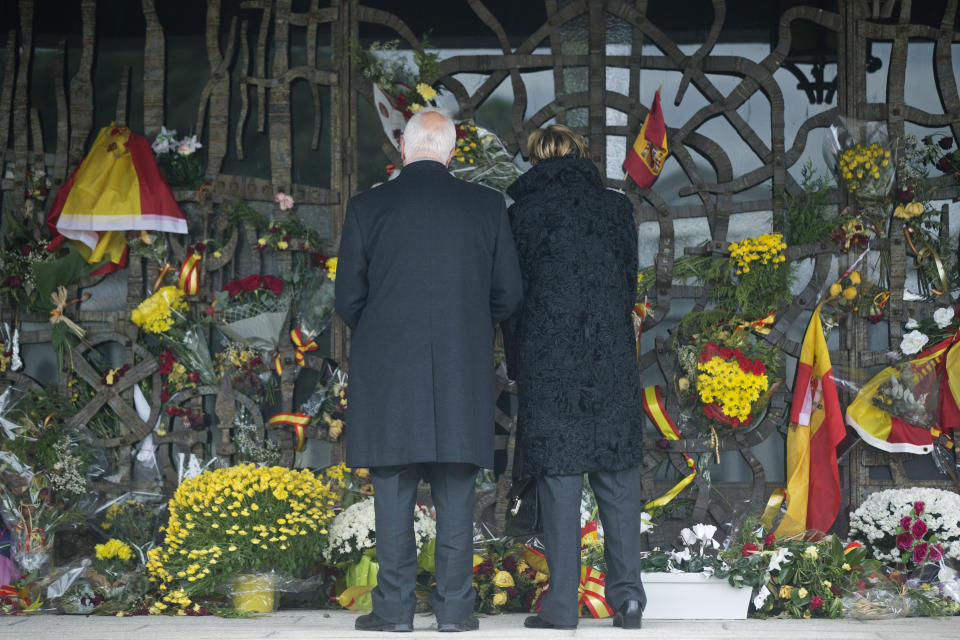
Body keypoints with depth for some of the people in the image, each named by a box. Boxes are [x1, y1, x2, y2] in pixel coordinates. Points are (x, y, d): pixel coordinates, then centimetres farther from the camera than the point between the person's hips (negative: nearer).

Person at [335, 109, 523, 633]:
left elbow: (348, 299, 2)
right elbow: (508, 293, 6)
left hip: (387, 373, -1)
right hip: (464, 374, 1)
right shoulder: (486, 205, 3)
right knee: (455, 492, 6)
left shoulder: (367, 207, -1)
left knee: (393, 491, 3)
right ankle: (455, 606, 6)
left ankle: (395, 607, 4)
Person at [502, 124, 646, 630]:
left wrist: (518, 366, 12)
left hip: (547, 364, -2)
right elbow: (629, 283, 10)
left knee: (558, 478, 0)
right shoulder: (616, 207, 6)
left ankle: (562, 606, 1)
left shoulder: (523, 212, 0)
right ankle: (627, 594, 2)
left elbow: (512, 294, 2)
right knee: (618, 479, 8)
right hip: (612, 361, 2)